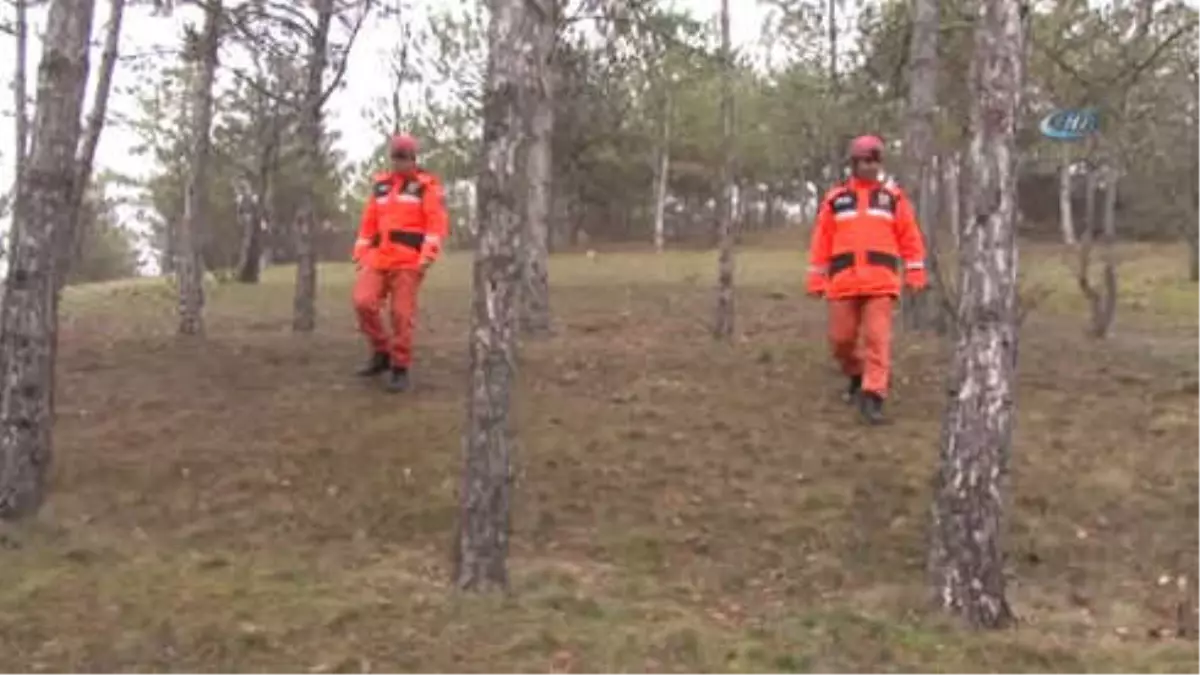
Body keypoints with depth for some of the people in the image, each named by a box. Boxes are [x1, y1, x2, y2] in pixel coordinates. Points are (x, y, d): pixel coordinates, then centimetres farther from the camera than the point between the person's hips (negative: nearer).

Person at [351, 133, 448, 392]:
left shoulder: (427, 185, 2)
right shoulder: (380, 185, 17)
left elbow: (437, 222, -8)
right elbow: (369, 222, 18)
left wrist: (427, 257, -18)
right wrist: (360, 254, 12)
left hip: (408, 260, -5)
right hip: (378, 258, 5)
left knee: (401, 314, -6)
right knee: (363, 302, -10)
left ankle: (400, 369, 5)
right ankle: (381, 353, 8)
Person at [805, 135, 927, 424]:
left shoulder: (893, 197, 9)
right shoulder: (834, 199, 8)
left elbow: (910, 237, 7)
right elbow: (821, 242, 8)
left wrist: (915, 274, 1)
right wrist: (816, 280, 4)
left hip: (880, 283, -1)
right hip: (844, 283, 1)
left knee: (878, 339, -10)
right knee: (841, 338, 6)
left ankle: (873, 398, -11)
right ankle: (857, 376, 33)